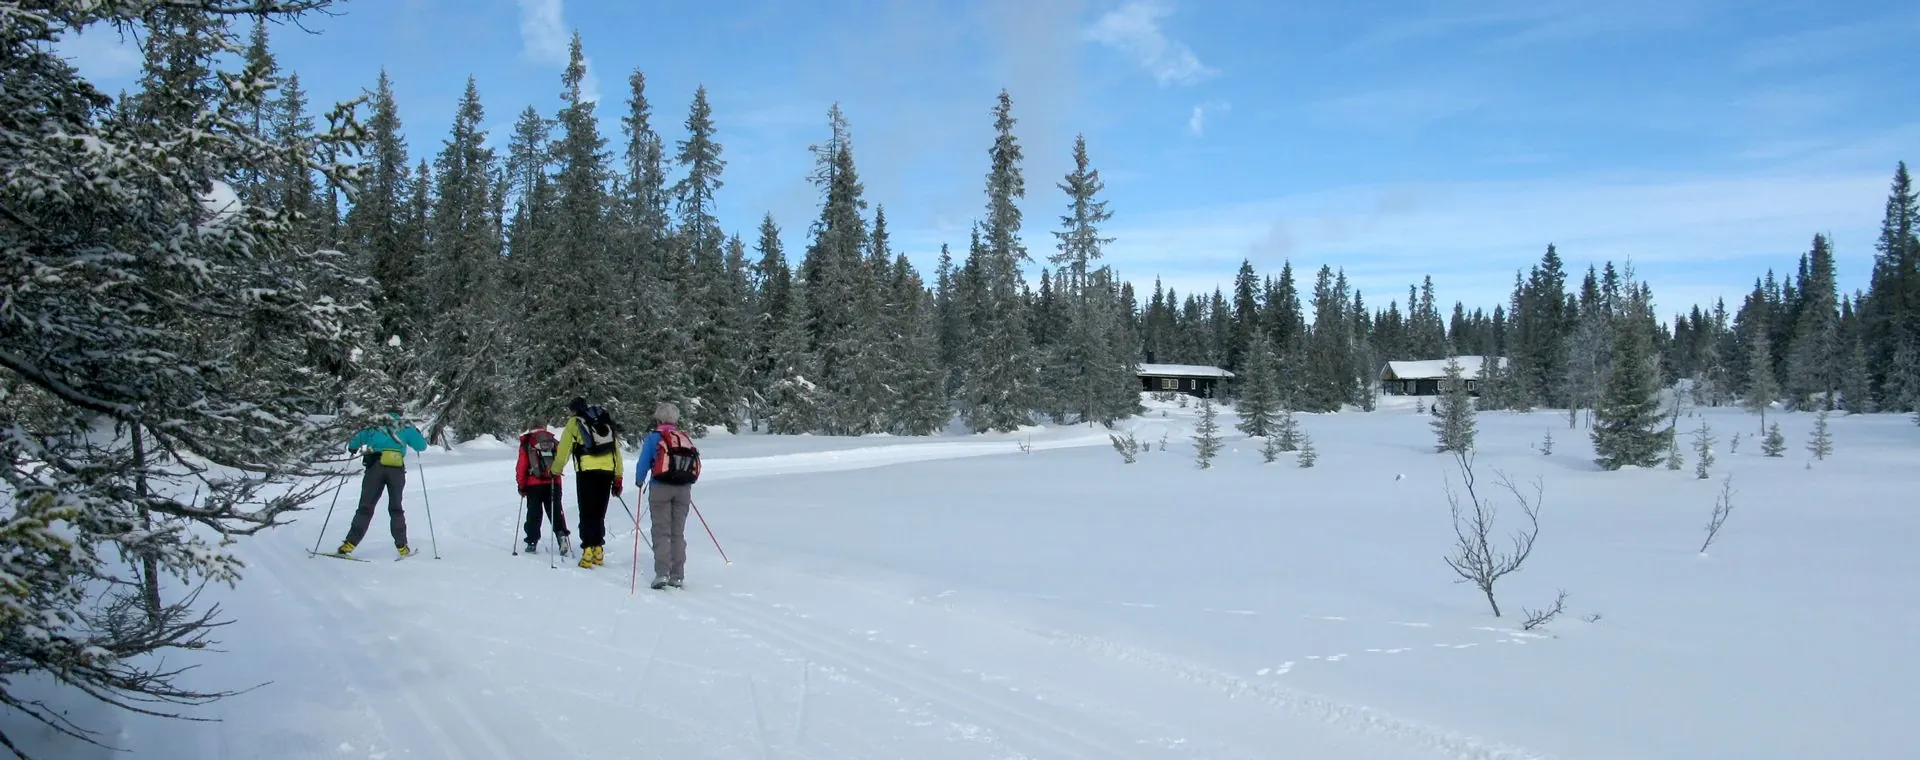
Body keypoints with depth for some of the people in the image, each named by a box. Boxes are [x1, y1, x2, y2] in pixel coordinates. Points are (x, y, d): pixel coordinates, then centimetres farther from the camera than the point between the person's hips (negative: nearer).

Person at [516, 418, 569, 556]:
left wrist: (521, 485, 6)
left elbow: (521, 467, -1)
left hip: (533, 485, -1)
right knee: (556, 511, 6)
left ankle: (532, 542, 6)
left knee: (534, 513, 7)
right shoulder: (554, 442, 10)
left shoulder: (527, 443, 3)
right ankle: (561, 534, -15)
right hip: (553, 484, 1)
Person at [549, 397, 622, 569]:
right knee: (599, 512, 13)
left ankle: (588, 551, -10)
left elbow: (564, 448, 10)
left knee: (587, 513, -1)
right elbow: (616, 450, 19)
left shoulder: (574, 422, 10)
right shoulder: (606, 422, 22)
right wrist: (618, 477, 21)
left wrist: (556, 470, 25)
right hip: (608, 471, 4)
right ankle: (598, 550, 12)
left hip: (588, 471, -4)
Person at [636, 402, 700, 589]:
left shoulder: (654, 437, 1)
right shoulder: (686, 438, 13)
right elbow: (696, 462, 15)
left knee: (661, 532, 0)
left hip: (661, 487, -4)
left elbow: (643, 463, 0)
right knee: (678, 533, 10)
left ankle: (662, 573, -11)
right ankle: (677, 576, 8)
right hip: (684, 489, 4)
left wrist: (640, 480, 18)